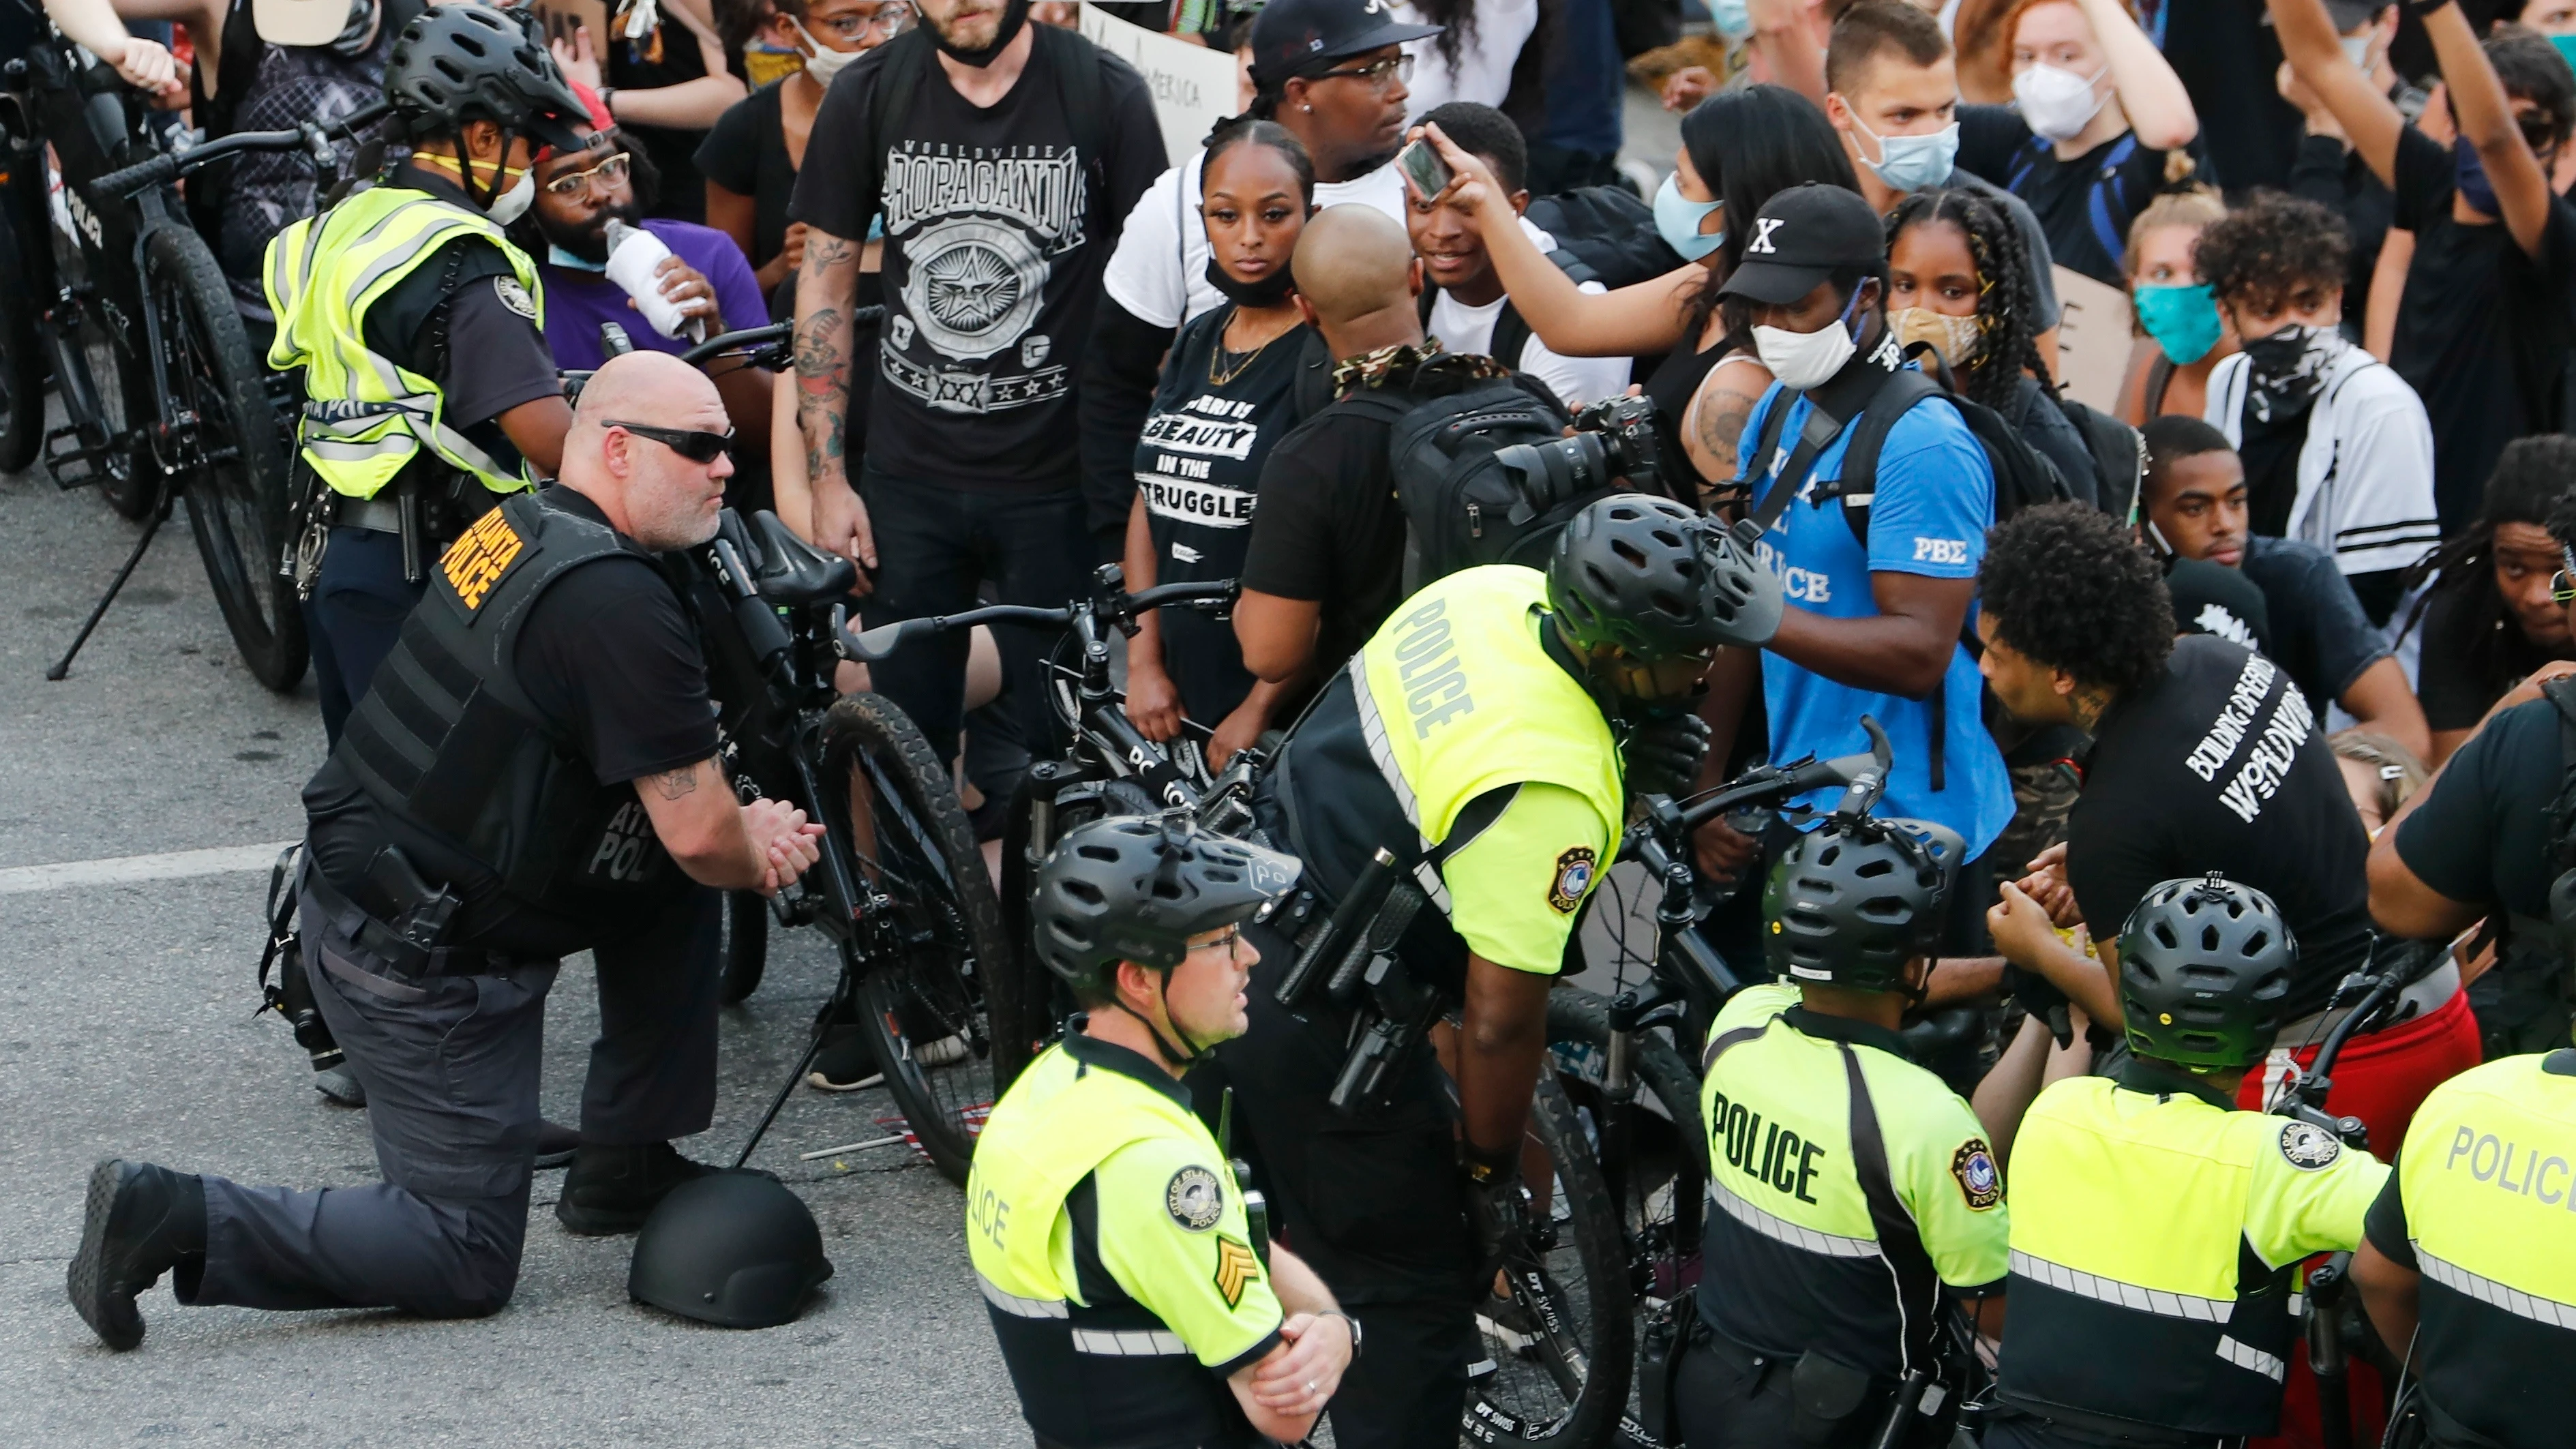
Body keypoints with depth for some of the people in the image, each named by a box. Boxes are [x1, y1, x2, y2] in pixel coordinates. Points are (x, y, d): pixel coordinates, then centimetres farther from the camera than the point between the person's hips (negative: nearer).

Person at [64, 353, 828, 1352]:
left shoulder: (520, 527, 6)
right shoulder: (619, 604, -23)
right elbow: (700, 835, -19)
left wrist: (744, 833, 6)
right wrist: (760, 858, 4)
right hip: (423, 967, -9)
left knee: (674, 887, 18)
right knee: (466, 1262, 2)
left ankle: (628, 1167, 24)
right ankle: (177, 1220, -6)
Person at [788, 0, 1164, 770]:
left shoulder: (1107, 93, -8)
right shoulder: (868, 96, -2)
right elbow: (825, 281, 5)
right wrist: (828, 479, 2)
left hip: (1058, 476, -2)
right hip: (909, 476, 2)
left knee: (1058, 736, 3)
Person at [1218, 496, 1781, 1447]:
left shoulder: (1495, 588, -6)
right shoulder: (1551, 793, -30)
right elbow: (1500, 1019, -25)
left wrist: (1628, 759, 0)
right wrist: (1491, 1173, -8)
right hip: (1318, 1025, -9)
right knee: (1415, 1298, 4)